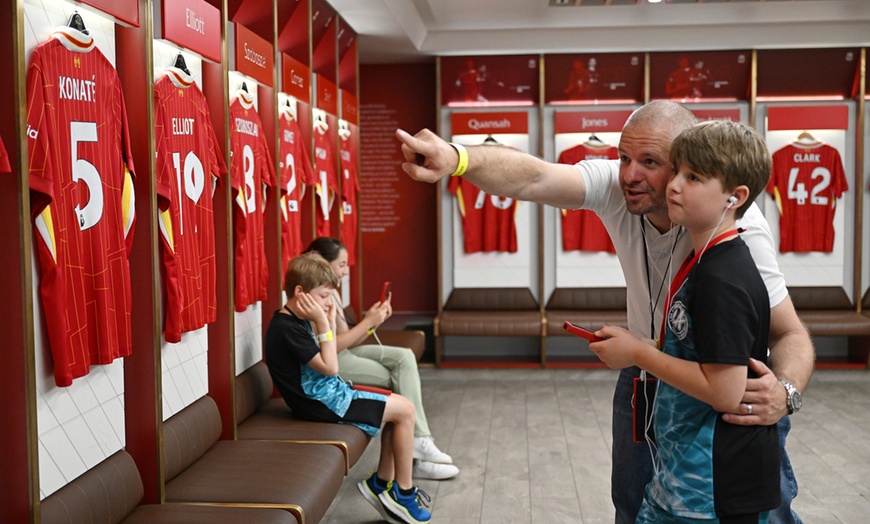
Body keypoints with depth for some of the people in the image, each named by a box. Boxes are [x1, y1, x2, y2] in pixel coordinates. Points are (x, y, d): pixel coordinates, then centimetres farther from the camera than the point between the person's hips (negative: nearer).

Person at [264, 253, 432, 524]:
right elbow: (329, 368, -22)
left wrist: (329, 321, 5)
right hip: (323, 403, -10)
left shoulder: (296, 321, 8)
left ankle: (382, 482, 15)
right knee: (404, 410, -8)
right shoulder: (286, 329, -22)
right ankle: (403, 492, 4)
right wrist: (322, 323, -21)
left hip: (330, 392, 10)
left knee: (399, 408, 10)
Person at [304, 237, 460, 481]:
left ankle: (418, 443, -12)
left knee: (404, 358, -8)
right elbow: (330, 346, -23)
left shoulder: (331, 293, 12)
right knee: (399, 379, -10)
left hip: (344, 353, 9)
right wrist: (367, 322, -18)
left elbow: (346, 340, 8)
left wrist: (373, 321, -6)